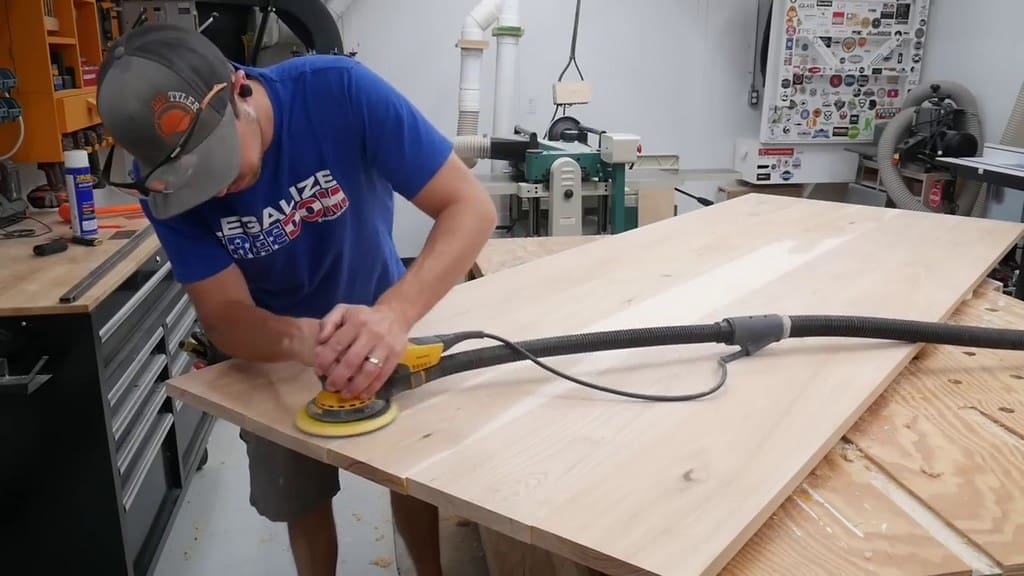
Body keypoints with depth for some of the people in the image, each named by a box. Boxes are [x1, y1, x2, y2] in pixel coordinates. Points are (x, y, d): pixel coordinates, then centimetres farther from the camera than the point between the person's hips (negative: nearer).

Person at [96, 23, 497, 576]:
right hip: (273, 351, 1)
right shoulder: (162, 179, -24)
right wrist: (300, 339, -47)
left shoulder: (340, 91, -31)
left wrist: (395, 313, -49)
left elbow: (470, 206, -33)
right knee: (301, 503, 16)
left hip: (378, 320, -1)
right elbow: (225, 316, -24)